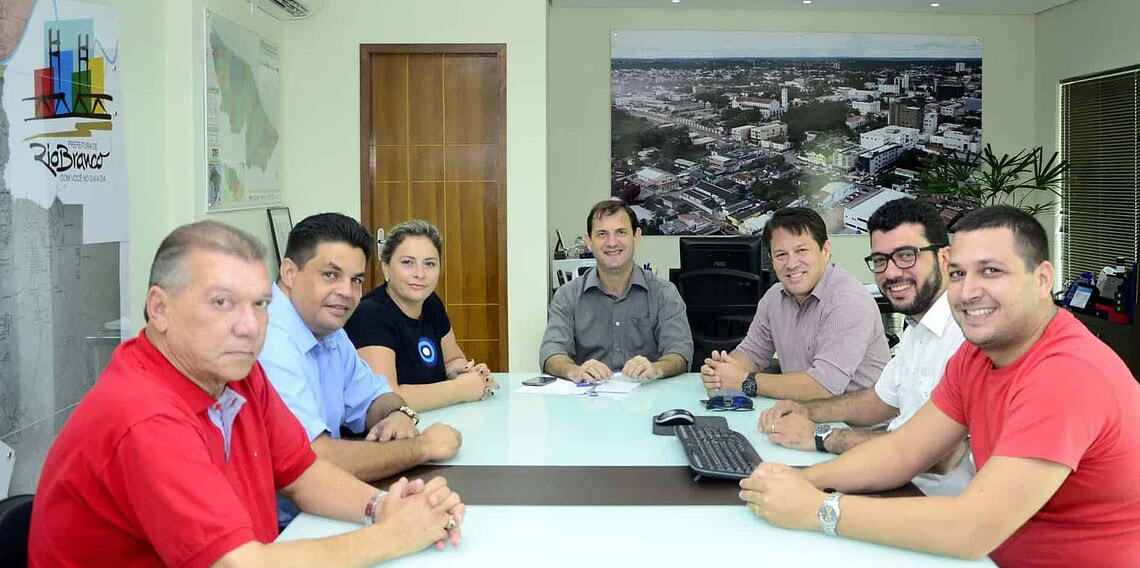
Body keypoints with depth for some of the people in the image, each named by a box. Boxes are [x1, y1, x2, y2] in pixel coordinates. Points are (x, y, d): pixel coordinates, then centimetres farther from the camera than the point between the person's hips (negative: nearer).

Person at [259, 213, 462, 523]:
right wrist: (422, 446, -17)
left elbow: (373, 396, 19)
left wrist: (400, 415, -5)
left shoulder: (330, 333, 7)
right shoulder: (270, 343, -22)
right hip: (278, 529, -8)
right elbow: (314, 460, -29)